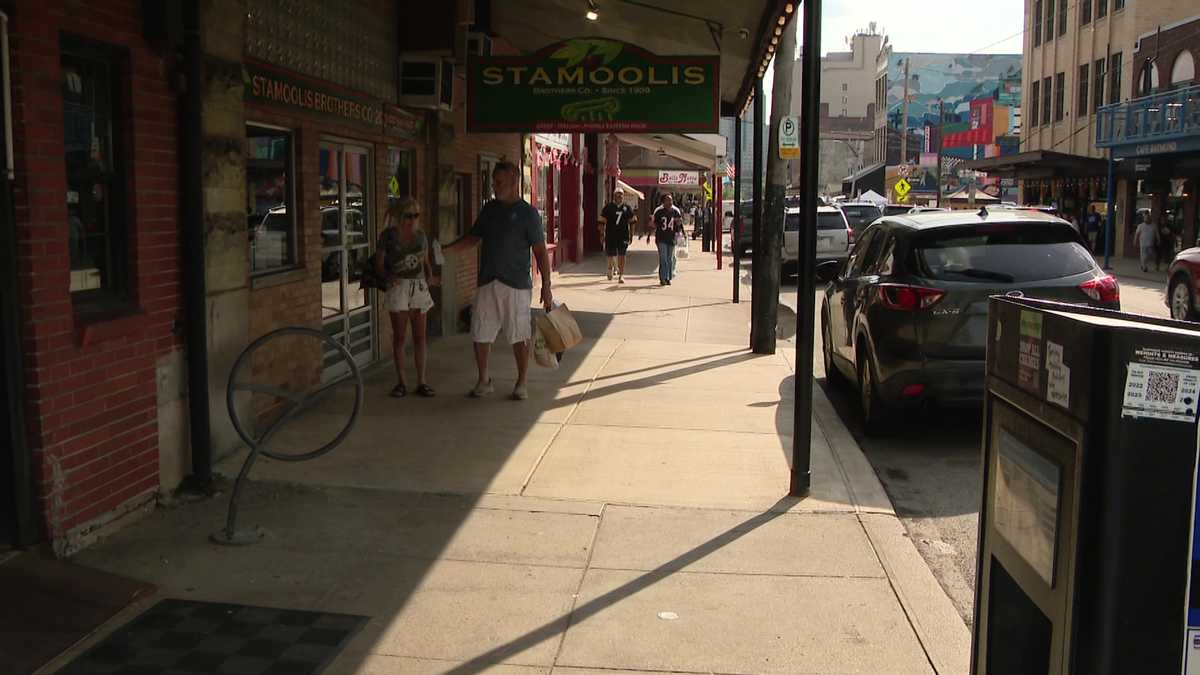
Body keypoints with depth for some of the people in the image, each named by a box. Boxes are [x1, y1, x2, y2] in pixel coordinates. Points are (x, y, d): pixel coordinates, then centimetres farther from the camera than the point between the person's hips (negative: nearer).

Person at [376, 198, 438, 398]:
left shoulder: (421, 236, 7)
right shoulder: (388, 236, -4)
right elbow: (379, 265, -2)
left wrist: (430, 277, -5)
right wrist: (389, 277, -23)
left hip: (419, 287, 3)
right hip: (398, 287, -3)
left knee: (420, 336, 4)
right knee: (399, 336, 1)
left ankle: (421, 381, 10)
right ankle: (401, 381, 11)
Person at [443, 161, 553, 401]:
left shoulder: (527, 213, -5)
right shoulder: (489, 209, 11)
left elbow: (540, 251, -5)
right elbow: (473, 238, 18)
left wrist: (546, 286, -10)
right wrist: (446, 249, 4)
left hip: (517, 284, -5)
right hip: (488, 282, 5)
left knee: (520, 336, 3)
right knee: (480, 334, 5)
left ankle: (521, 383, 16)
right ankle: (484, 380, 20)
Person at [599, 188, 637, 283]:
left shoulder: (627, 207, 7)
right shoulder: (608, 207, 3)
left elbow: (632, 221, 14)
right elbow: (602, 221, 4)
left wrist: (631, 234, 9)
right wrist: (602, 234, -1)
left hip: (623, 235, 0)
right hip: (610, 235, 0)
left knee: (622, 255, -5)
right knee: (610, 255, 5)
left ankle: (621, 275, -1)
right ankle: (611, 267, 37)